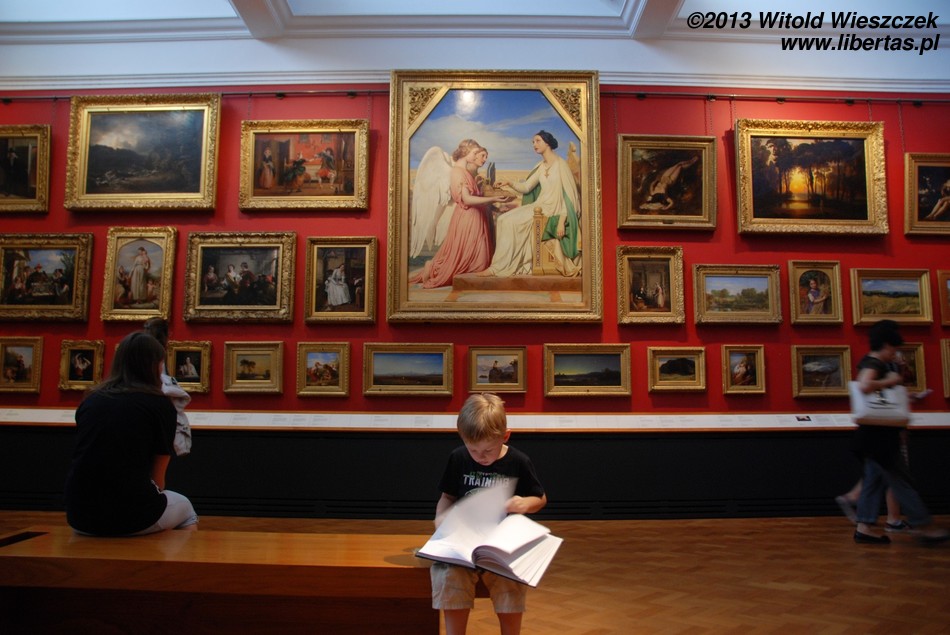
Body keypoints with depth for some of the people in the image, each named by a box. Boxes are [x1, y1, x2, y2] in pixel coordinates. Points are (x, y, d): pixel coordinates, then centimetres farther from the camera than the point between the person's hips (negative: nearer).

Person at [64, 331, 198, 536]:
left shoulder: (90, 400, 10)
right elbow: (157, 479, 5)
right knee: (185, 509, 29)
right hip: (132, 515, -4)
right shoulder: (160, 405, -3)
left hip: (80, 515, 4)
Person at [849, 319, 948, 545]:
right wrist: (889, 381, -23)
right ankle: (922, 526, 9)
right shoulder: (873, 364, -16)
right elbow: (864, 385, -37)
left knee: (874, 479, 10)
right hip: (877, 434, -10)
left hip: (878, 434, 10)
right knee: (900, 479, -1)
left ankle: (864, 527, 11)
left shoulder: (875, 364, 15)